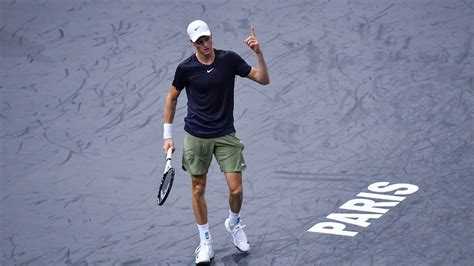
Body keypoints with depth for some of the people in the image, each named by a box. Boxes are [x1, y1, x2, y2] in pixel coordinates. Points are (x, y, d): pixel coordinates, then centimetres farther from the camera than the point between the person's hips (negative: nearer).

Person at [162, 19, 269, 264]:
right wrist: (167, 136, 5)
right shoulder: (186, 68, -7)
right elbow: (171, 98, 7)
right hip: (196, 136, 0)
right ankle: (205, 242, 20)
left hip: (226, 135, 0)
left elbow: (263, 80, -3)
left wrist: (259, 53, -19)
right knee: (198, 189, 5)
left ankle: (233, 223, 28)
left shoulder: (229, 59, -5)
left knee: (236, 190, -4)